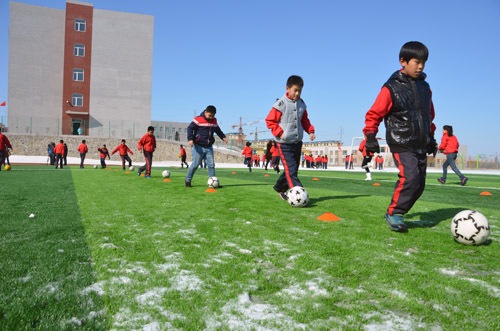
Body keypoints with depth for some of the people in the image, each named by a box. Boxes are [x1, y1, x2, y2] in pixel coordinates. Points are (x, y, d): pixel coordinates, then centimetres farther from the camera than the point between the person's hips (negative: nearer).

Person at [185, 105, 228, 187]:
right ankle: (187, 180, 15)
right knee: (195, 164, -2)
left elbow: (217, 130, 28)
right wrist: (190, 139, -23)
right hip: (198, 147, -5)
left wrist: (223, 137, 16)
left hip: (209, 147, 5)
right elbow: (190, 128, -10)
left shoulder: (214, 121, 11)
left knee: (211, 165, 2)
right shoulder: (198, 119, -8)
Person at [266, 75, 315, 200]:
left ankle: (280, 188, 34)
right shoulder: (280, 104, -10)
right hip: (284, 143, -7)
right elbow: (270, 121, -6)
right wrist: (280, 133, -15)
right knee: (291, 171, -12)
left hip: (297, 142, 7)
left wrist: (310, 131, 5)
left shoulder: (301, 104, 9)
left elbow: (304, 120, 21)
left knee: (293, 169, 14)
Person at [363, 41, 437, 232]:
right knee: (410, 177, -22)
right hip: (401, 145, -7)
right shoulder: (391, 88, -6)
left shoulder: (424, 87, 13)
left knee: (419, 185, 6)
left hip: (421, 145, 7)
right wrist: (370, 136, -14)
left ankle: (395, 213, 19)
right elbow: (374, 114, -4)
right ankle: (394, 213, -5)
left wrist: (431, 137, 26)